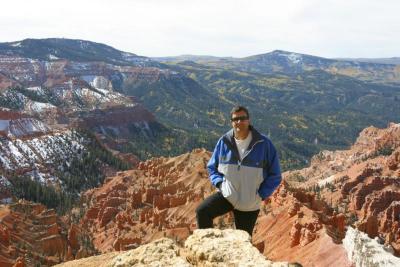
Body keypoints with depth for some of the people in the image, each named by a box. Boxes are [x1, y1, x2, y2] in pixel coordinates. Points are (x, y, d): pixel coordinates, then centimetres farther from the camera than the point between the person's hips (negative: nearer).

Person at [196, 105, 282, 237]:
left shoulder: (263, 144, -10)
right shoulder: (224, 142, -3)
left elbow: (275, 175, -2)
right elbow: (212, 167, 11)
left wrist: (262, 194, -11)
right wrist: (219, 183, -7)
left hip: (249, 205, -1)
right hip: (226, 195, 1)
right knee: (202, 212, -24)